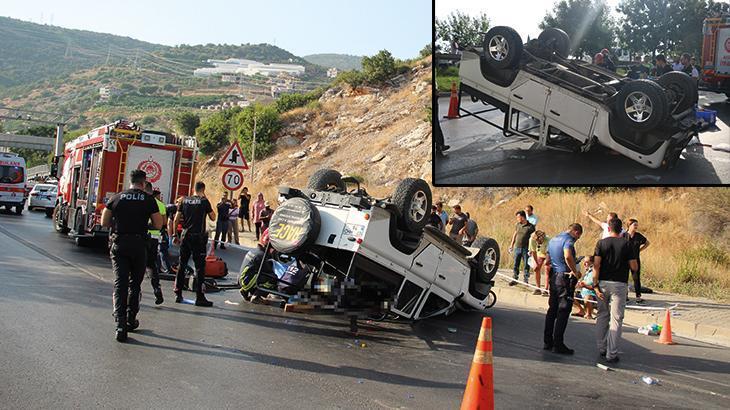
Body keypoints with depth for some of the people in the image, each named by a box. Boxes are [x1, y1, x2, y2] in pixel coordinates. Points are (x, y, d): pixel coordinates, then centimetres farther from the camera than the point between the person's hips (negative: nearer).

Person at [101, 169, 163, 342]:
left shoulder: (116, 198, 5)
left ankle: (120, 325, -11)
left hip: (118, 243, 1)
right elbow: (158, 225, 0)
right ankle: (131, 320, 21)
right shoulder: (149, 200, 0)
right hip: (138, 245, -1)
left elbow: (104, 222, 8)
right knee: (135, 282, 15)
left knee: (120, 283, -1)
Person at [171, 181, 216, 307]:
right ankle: (199, 297, -3)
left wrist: (175, 234, 14)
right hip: (198, 237, -5)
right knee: (200, 267, -2)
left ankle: (178, 294, 16)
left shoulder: (185, 200, 7)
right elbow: (213, 218, 3)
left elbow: (176, 219, 6)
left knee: (182, 265, 12)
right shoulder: (204, 201, -5)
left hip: (185, 235, 5)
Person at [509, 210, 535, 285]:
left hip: (526, 248, -4)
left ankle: (526, 280, 13)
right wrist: (511, 245, 16)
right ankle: (515, 279, 15)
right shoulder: (517, 225, 6)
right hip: (517, 247, 4)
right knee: (516, 265, 7)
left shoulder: (530, 227, -8)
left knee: (526, 265, 3)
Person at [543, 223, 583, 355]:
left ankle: (547, 342, 18)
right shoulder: (568, 240, -14)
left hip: (554, 277, 9)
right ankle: (558, 345, -1)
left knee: (552, 310, 13)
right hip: (565, 279, -9)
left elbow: (547, 262, 19)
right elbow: (568, 257, -33)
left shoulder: (553, 240, 15)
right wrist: (575, 271, -22)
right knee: (563, 312, -3)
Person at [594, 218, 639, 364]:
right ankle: (611, 354, -1)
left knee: (602, 316, 16)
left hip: (603, 283, 2)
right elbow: (634, 267, -4)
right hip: (619, 284, -2)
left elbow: (596, 265, -7)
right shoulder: (626, 244, -2)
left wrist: (595, 285, -5)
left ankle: (601, 348, 22)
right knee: (616, 319, 1)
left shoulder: (601, 243, 0)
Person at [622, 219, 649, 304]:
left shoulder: (638, 236, 1)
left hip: (636, 259, 1)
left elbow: (647, 243, 16)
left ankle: (638, 297, 1)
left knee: (636, 278, -1)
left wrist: (639, 249, 7)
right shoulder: (624, 235, -4)